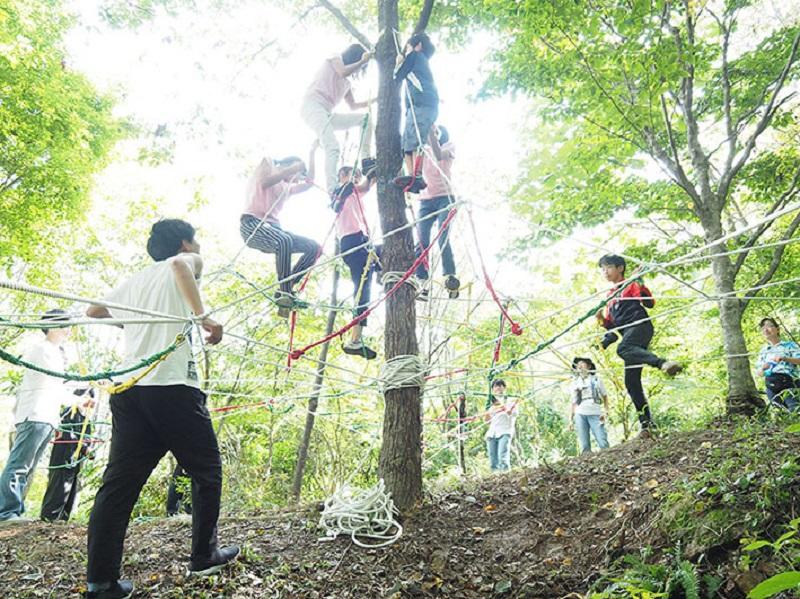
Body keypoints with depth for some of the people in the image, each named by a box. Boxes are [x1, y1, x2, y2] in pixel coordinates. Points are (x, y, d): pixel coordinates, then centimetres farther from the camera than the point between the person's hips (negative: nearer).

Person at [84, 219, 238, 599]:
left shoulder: (135, 280, 23)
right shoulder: (185, 262, 6)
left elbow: (93, 311, 34)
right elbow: (182, 264, -20)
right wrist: (202, 316, -24)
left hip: (129, 389, 7)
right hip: (173, 387, -6)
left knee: (119, 482, 6)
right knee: (205, 472, 9)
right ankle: (203, 557, 17)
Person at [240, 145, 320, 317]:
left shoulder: (287, 188, 30)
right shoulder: (268, 163, 11)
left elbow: (309, 183, 22)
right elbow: (265, 182, -10)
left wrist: (311, 153, 26)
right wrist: (294, 168, -8)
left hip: (273, 227, 8)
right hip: (252, 223, -8)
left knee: (313, 247, -4)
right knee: (284, 240, -38)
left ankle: (285, 291, -6)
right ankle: (285, 294, -34)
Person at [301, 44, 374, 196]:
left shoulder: (346, 83, 28)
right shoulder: (335, 60, 10)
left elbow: (353, 106, 32)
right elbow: (343, 72, -13)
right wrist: (363, 60, -2)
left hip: (327, 114, 8)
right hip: (313, 106, -8)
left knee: (365, 117, 3)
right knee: (333, 146, -28)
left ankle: (366, 159, -2)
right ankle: (332, 193, -37)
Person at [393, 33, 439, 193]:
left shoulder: (414, 55, 10)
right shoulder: (423, 61, 35)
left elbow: (398, 76, 9)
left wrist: (399, 63, 26)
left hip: (421, 103, -9)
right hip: (429, 105, 9)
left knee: (415, 140, -20)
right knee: (408, 142, 2)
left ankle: (417, 177, -32)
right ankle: (412, 177, -9)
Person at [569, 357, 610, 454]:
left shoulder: (596, 379, 16)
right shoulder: (575, 383, 19)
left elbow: (605, 396, 14)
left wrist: (606, 412, 0)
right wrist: (572, 419, 12)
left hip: (595, 413, -1)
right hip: (580, 414, 1)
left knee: (603, 442, -14)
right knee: (584, 445, -6)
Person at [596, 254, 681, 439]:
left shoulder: (631, 285, 8)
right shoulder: (610, 296, 26)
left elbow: (650, 303, -7)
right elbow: (612, 325, 25)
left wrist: (641, 286, -20)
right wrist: (603, 320, 6)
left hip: (640, 325, -7)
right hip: (627, 332, 7)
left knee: (623, 349, -41)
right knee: (631, 383, 0)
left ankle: (663, 362, -58)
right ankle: (646, 425, 2)